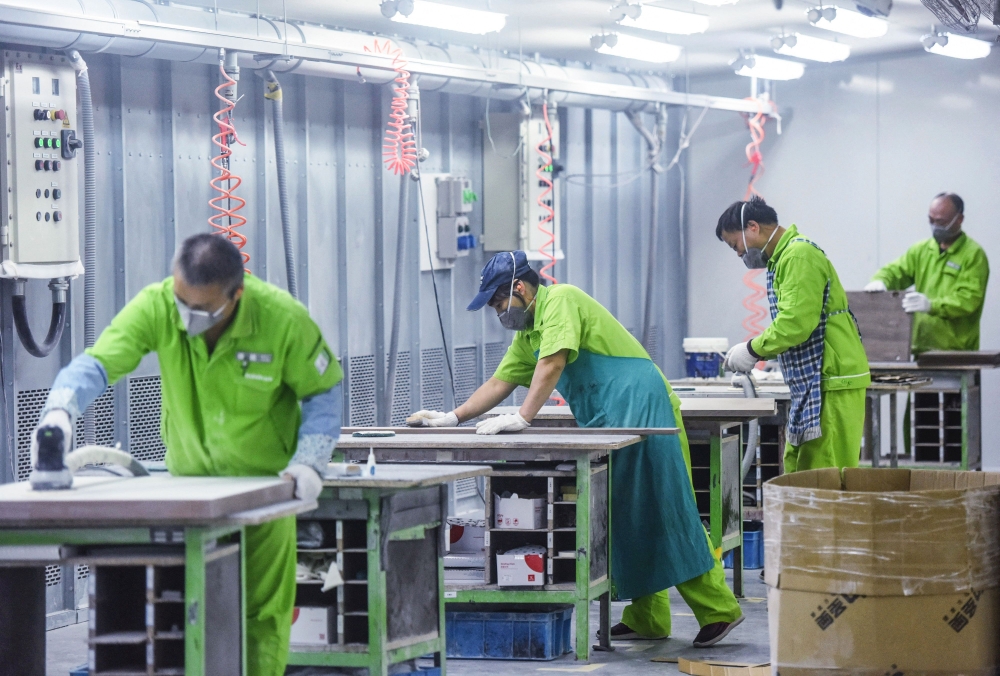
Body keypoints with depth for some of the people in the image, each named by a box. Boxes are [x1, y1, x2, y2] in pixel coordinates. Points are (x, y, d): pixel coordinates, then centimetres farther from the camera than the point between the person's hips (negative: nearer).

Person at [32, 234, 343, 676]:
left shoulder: (283, 319, -20)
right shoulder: (156, 307, -19)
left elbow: (322, 392, -5)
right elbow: (97, 364, -26)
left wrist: (310, 461, -17)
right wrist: (60, 410, -46)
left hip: (264, 479, -2)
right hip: (190, 479, 2)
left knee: (263, 610, -2)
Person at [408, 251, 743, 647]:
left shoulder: (561, 300, -9)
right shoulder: (527, 336, 21)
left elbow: (552, 365, -19)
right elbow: (499, 383, 25)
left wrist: (522, 419, -22)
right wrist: (453, 418, 18)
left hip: (641, 410, -10)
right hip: (608, 426, 10)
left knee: (666, 514, -11)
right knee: (622, 520, 8)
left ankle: (718, 610, -10)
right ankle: (647, 619, 10)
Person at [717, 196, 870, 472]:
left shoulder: (799, 256, -13)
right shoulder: (783, 257, 19)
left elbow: (797, 322, -22)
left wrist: (753, 350, -10)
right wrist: (758, 351, 10)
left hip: (832, 382, -11)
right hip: (811, 385, 11)